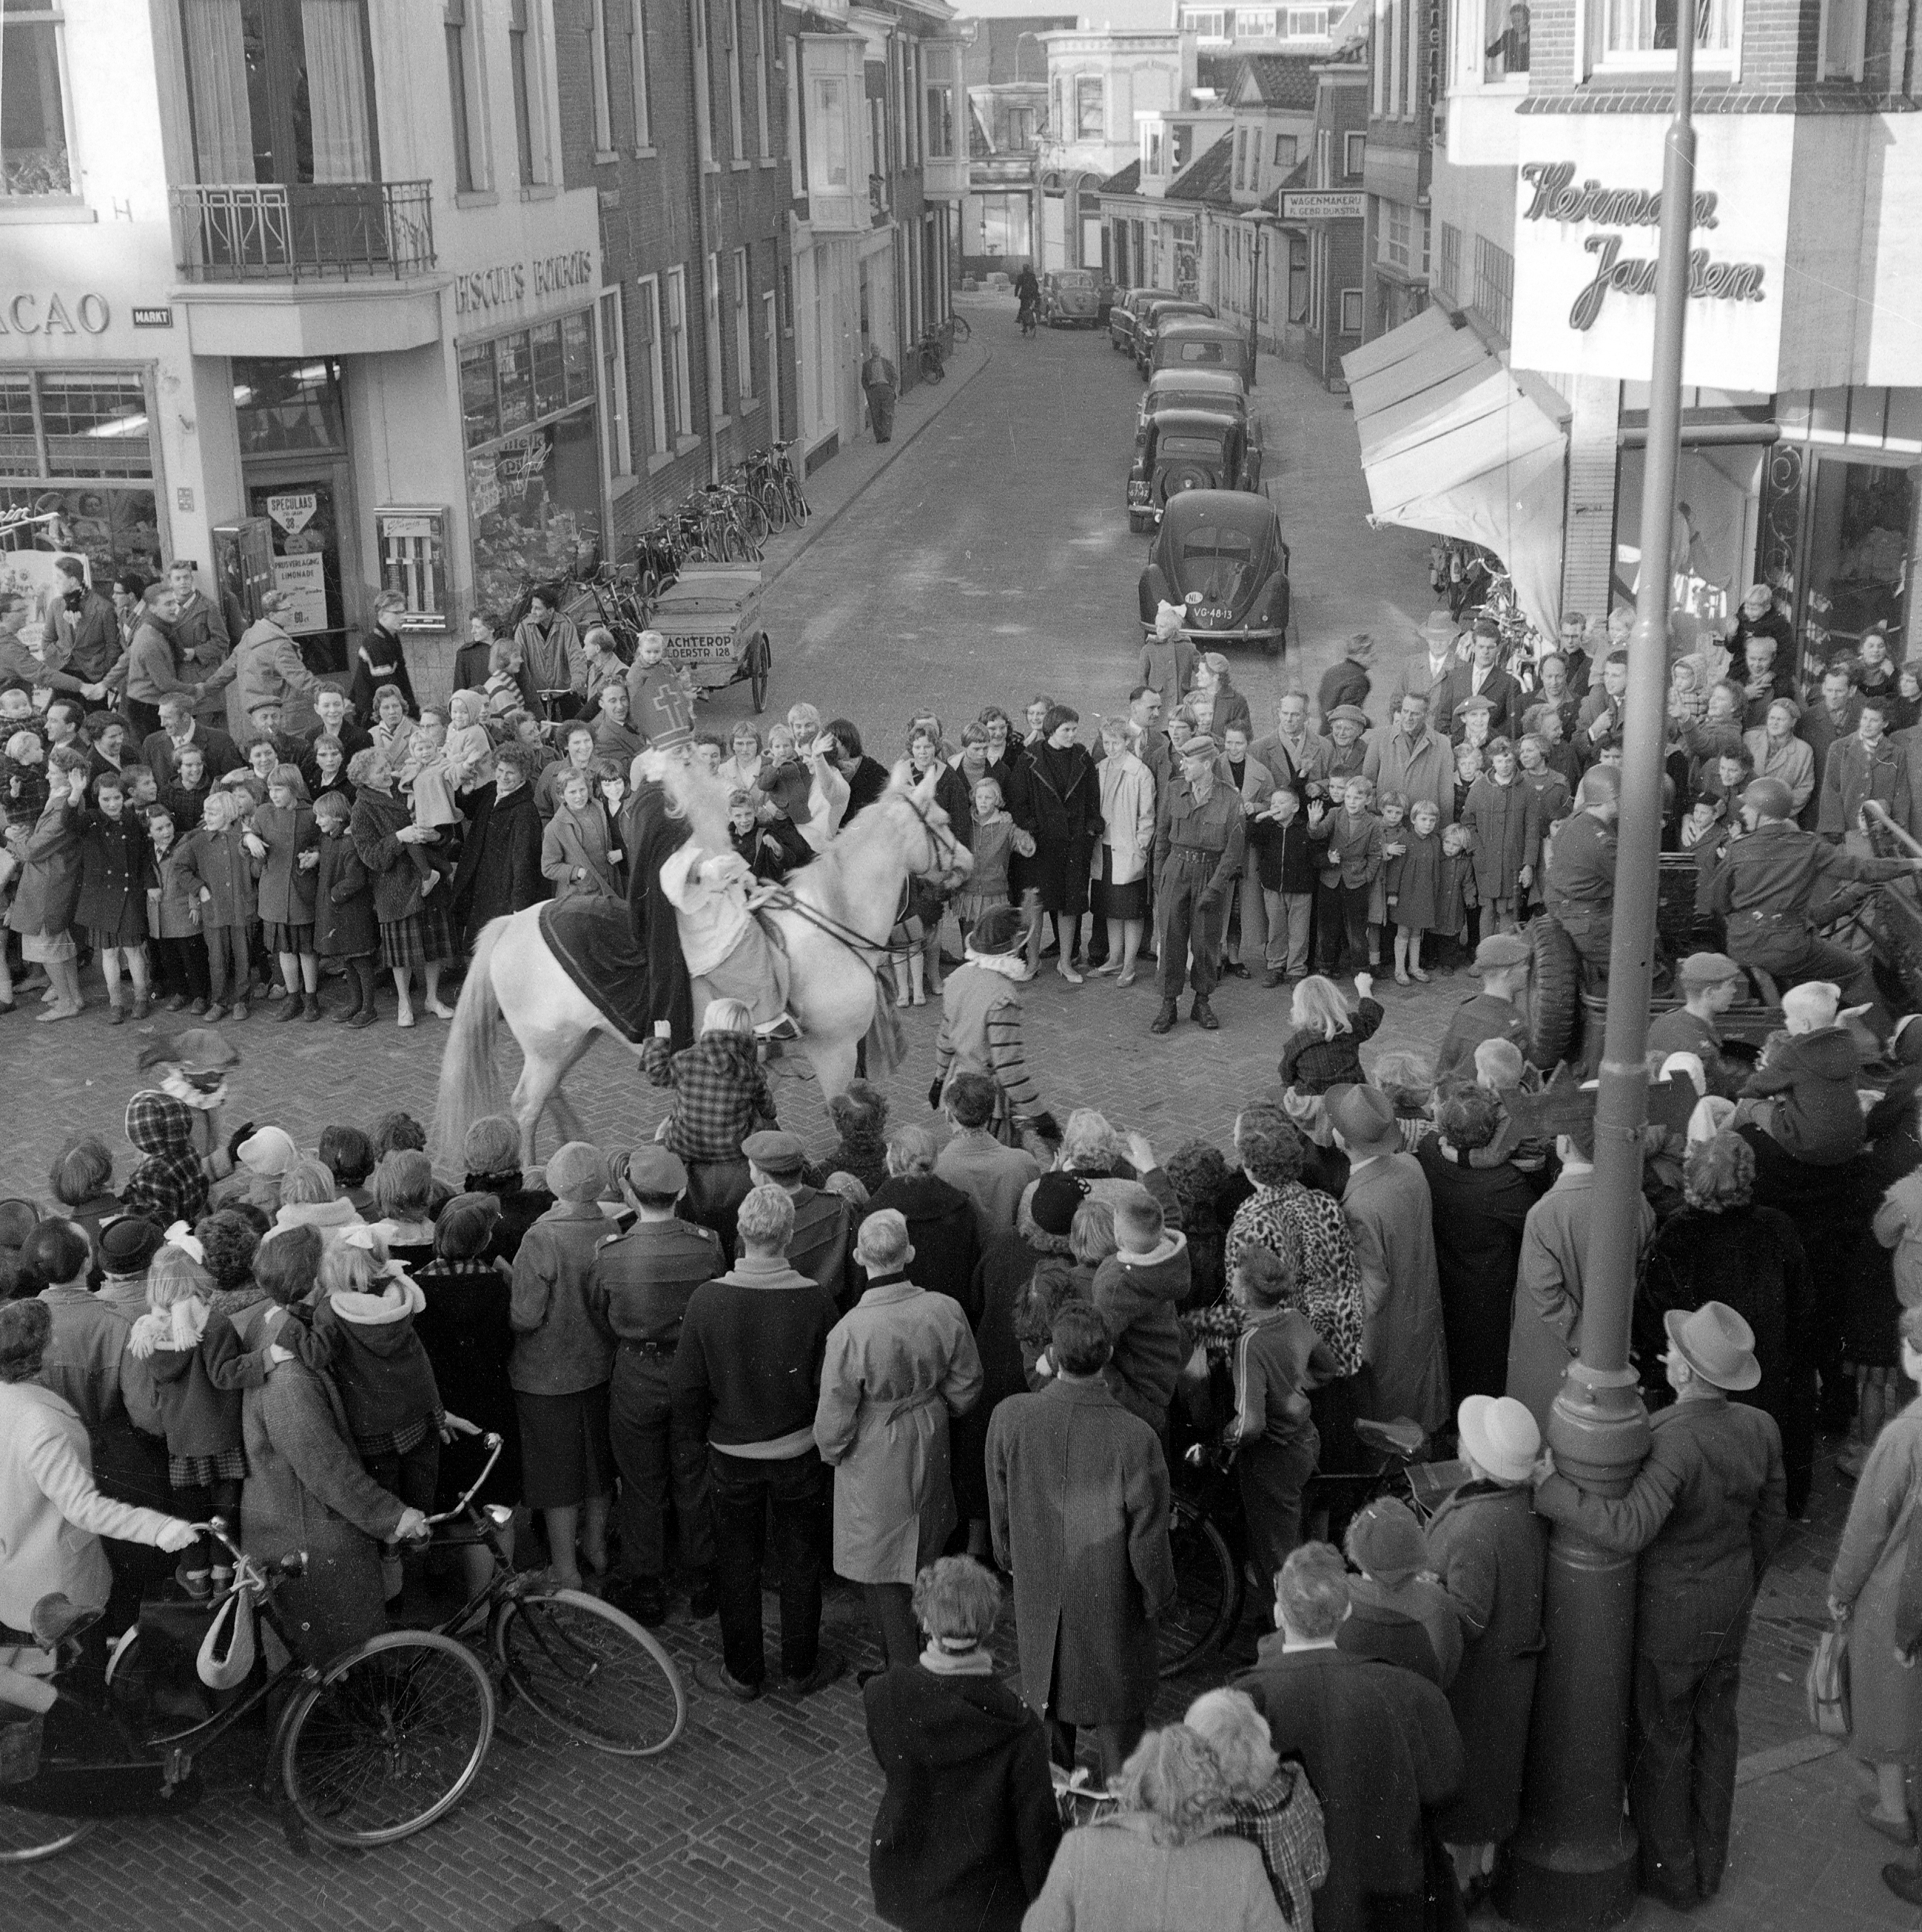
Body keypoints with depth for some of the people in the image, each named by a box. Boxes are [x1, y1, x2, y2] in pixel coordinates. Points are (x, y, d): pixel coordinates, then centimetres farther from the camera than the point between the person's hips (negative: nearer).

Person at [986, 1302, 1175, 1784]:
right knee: (1118, 1706, 21)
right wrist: (1157, 1595, 1)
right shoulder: (1136, 1438, -31)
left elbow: (999, 1505, -6)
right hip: (1112, 1594, -3)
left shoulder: (1009, 1418, -23)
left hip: (1038, 1584, 3)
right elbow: (1148, 1534, -19)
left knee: (1046, 1689, 27)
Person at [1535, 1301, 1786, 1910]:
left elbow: (1627, 1530, -46)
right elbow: (1768, 1521, 1)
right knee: (1713, 1726, 23)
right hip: (1728, 1608, 6)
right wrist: (1743, 1589, 18)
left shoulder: (1673, 1443, -35)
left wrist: (1548, 1487, -37)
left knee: (1661, 1739, 16)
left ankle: (1668, 1872, 34)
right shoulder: (1759, 1430, -13)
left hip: (1668, 1615, -6)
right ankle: (1706, 1860, 42)